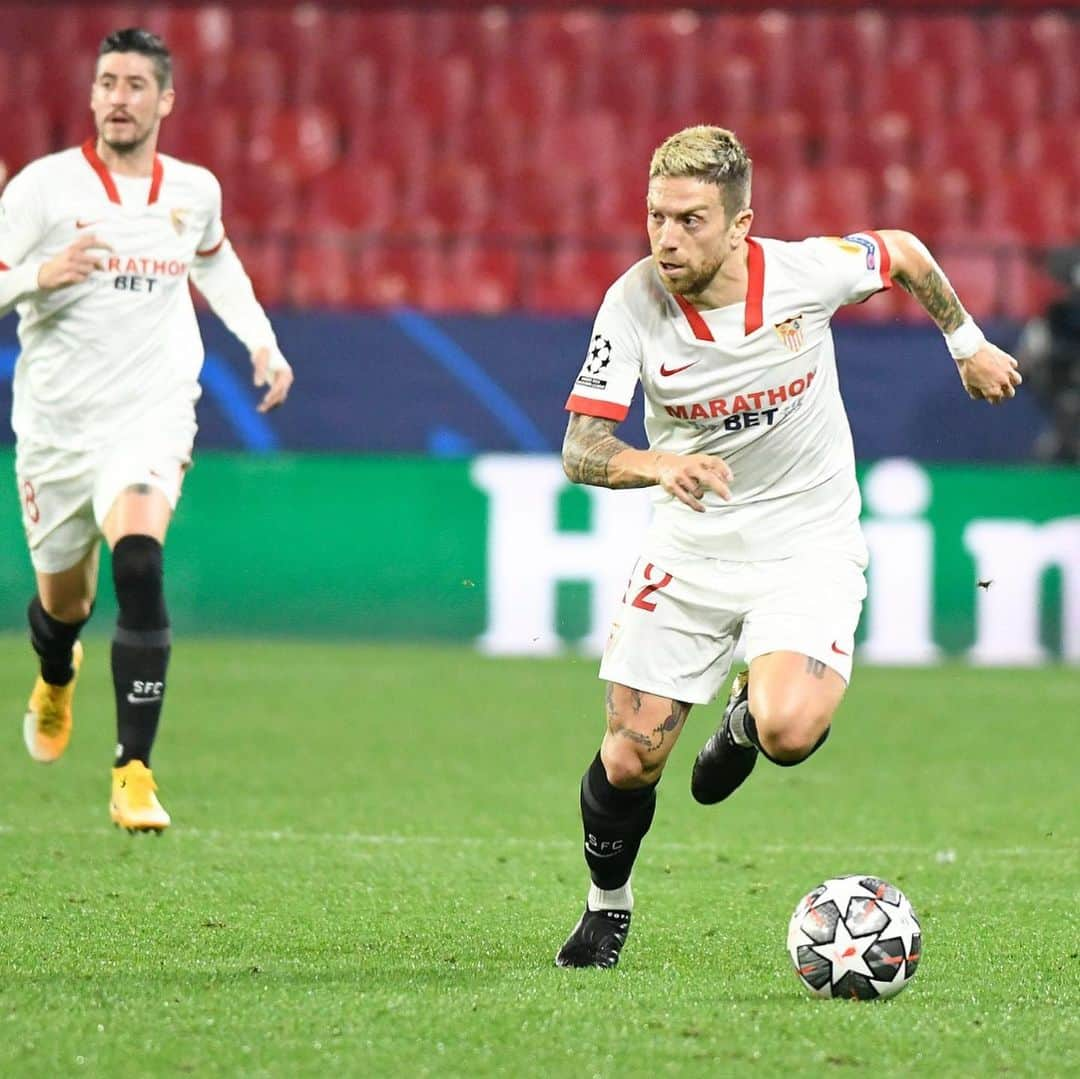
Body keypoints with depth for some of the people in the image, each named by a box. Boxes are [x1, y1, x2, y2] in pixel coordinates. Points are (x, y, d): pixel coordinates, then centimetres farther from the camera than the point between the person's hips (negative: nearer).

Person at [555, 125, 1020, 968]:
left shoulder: (806, 272, -19)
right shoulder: (633, 305, -17)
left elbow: (905, 253, 4)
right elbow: (582, 449, -19)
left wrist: (968, 343, 17)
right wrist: (660, 465, -40)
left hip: (809, 544, -2)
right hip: (690, 547, 2)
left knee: (789, 733, -27)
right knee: (629, 760, -1)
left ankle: (750, 715, 12)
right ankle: (608, 905, 30)